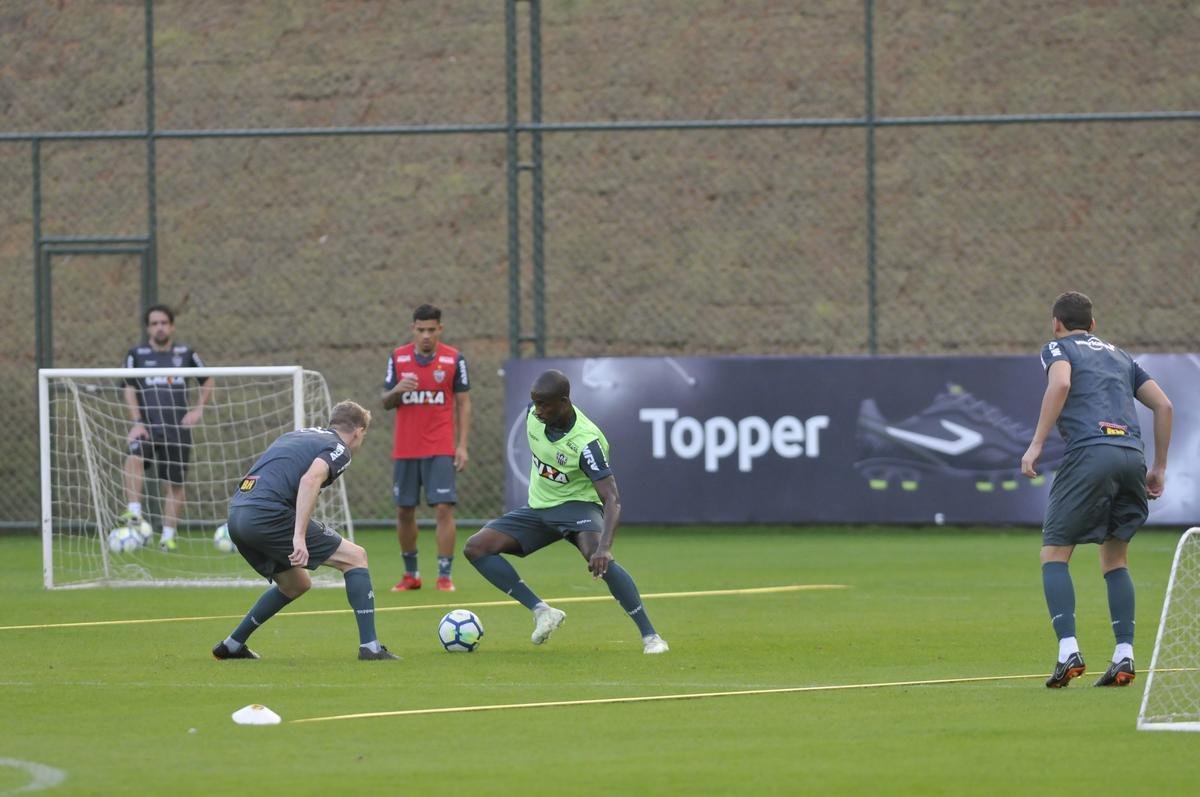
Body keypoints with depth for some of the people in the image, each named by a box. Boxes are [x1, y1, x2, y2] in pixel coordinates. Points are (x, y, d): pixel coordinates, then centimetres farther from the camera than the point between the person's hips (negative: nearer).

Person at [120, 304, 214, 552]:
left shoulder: (186, 354, 7)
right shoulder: (137, 354, 4)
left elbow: (207, 382, 18)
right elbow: (130, 391, 1)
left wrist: (198, 410, 4)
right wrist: (137, 422, -11)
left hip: (177, 427, 2)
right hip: (147, 426, -2)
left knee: (174, 484, 3)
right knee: (135, 455, -32)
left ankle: (168, 535, 14)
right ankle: (134, 514, -36)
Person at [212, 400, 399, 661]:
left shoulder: (299, 435, 28)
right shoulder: (339, 449, 3)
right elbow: (310, 480, -17)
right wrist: (299, 536, -24)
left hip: (236, 513, 8)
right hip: (267, 514, -8)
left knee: (296, 584, 28)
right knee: (355, 557, 2)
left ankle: (232, 646, 31)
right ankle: (370, 646, -5)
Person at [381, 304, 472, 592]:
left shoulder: (454, 359, -2)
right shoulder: (398, 358, 4)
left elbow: (463, 403, 2)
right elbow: (386, 403, 8)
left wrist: (462, 445, -6)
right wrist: (397, 390, -16)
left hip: (441, 449, -3)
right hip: (405, 449, 3)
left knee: (444, 509, -11)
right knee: (404, 511, 7)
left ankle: (444, 576, -7)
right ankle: (411, 574, 21)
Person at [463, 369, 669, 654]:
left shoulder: (586, 442, -29)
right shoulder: (533, 417, -11)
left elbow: (611, 499, -35)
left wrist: (605, 547, -49)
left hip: (578, 504, -7)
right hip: (538, 507, 7)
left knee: (599, 559, -37)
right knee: (475, 548, -10)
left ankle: (650, 636, -29)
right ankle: (541, 611, -10)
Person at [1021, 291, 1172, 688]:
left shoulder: (1057, 349, 13)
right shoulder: (1119, 357, 28)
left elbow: (1060, 384, -10)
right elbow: (1163, 405, 21)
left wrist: (1036, 444, -11)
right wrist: (1159, 468, 25)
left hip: (1089, 452, -5)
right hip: (1132, 455, 5)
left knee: (1054, 554, 2)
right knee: (1115, 558, 17)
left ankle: (1069, 652, -15)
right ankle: (1124, 658, 4)